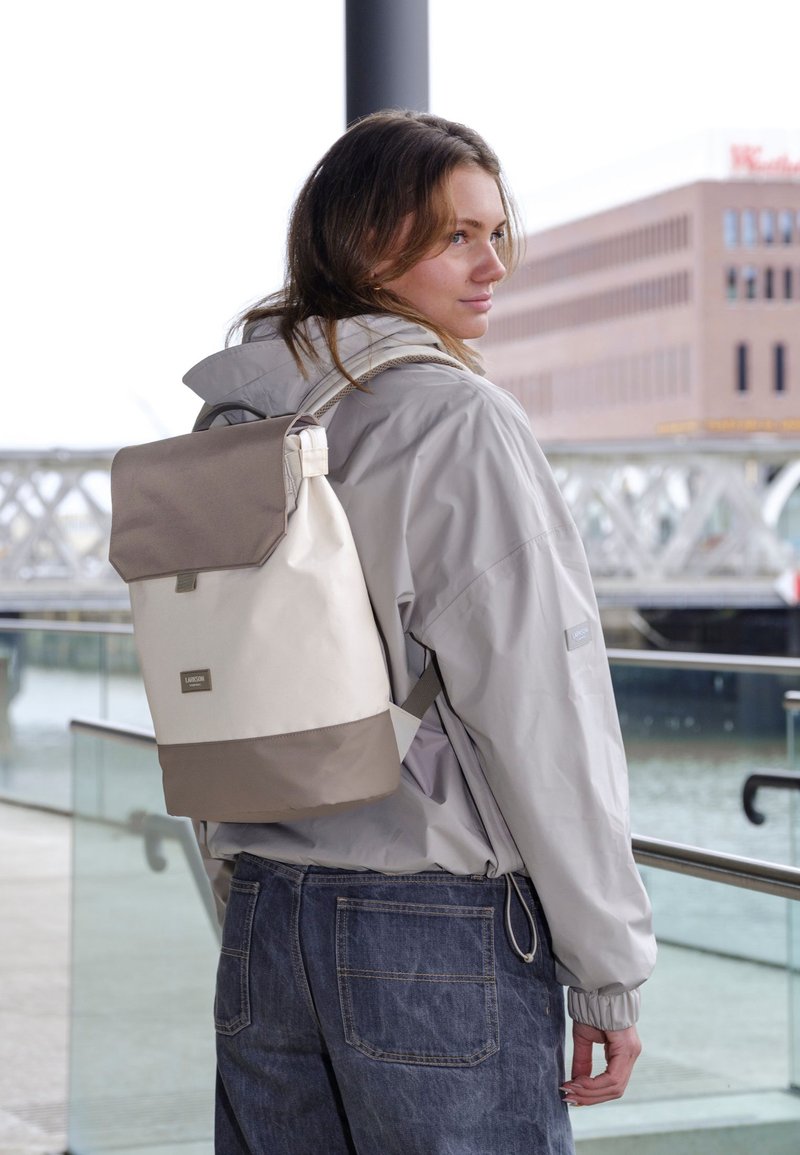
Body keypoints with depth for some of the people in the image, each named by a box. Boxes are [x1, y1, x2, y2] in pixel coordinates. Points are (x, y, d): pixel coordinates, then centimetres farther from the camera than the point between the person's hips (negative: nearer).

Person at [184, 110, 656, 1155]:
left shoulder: (233, 427, 8)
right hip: (442, 925, -7)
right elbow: (540, 712, -15)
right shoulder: (458, 421, -13)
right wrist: (610, 969, -9)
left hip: (262, 918, 7)